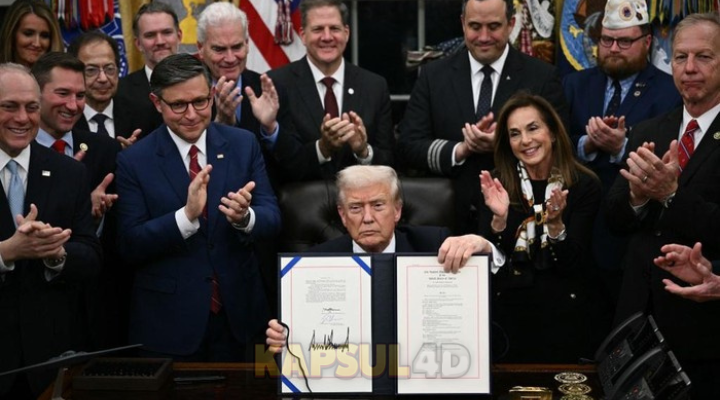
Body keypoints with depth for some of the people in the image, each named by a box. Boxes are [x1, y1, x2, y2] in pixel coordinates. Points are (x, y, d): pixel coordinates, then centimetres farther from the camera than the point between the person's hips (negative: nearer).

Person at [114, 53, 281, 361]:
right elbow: (129, 246, -11)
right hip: (168, 323, -2)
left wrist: (244, 217, -26)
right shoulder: (133, 161, -6)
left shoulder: (243, 144, 0)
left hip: (237, 314, 2)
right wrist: (187, 215, -27)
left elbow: (272, 219, -2)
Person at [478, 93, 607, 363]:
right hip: (510, 310, 1)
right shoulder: (496, 184, 4)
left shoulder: (584, 185, -1)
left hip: (565, 310, -1)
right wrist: (499, 219, -20)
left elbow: (573, 264, -6)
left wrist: (555, 224, -23)